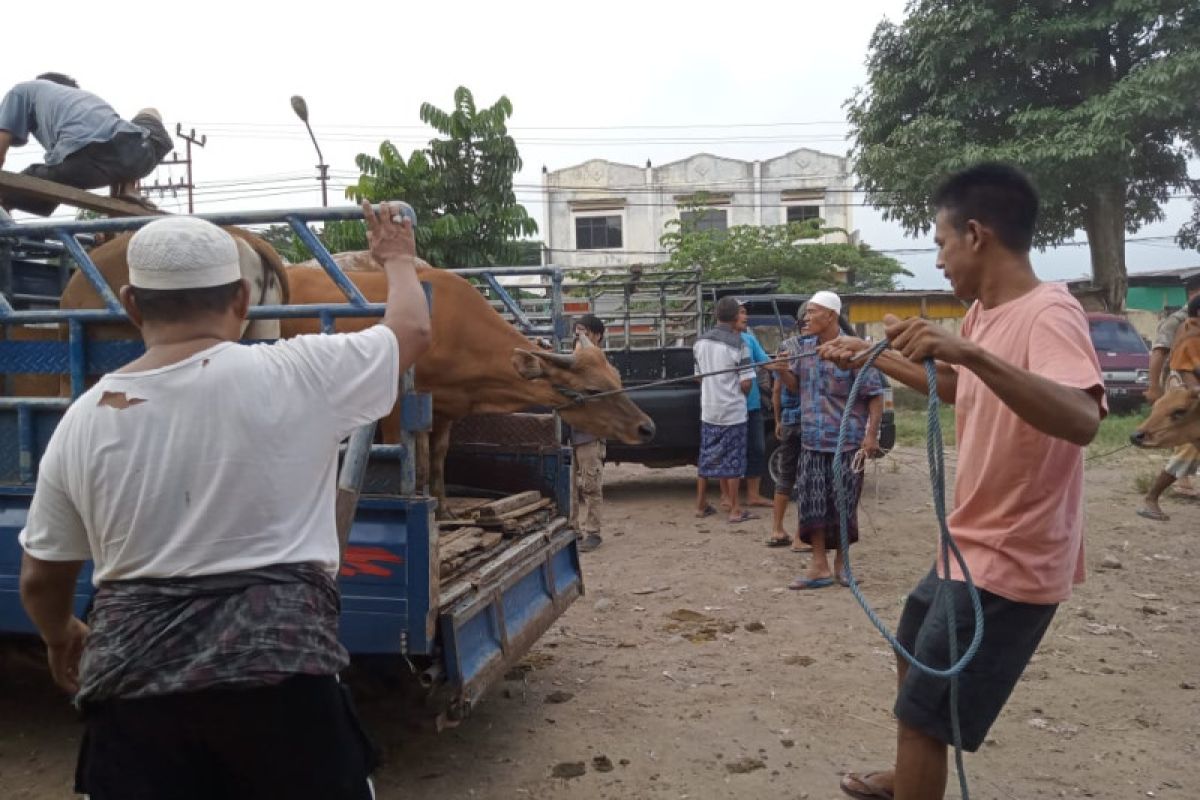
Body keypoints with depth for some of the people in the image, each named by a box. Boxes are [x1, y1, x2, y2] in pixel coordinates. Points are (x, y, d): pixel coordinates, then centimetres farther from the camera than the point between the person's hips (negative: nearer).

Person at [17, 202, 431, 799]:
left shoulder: (82, 421, 2)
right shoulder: (294, 375, -9)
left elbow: (40, 579, 13)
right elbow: (412, 330, 8)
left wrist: (63, 639, 34)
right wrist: (398, 260, 28)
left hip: (128, 677, 2)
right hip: (277, 671, -2)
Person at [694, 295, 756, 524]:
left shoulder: (700, 342, 3)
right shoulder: (738, 344, -15)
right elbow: (746, 383, -15)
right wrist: (739, 394, 6)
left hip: (708, 410, 5)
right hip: (733, 412, -5)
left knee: (707, 458, 14)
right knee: (733, 461, 2)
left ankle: (701, 505, 21)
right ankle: (735, 510, 7)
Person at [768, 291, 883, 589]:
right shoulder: (805, 347, 7)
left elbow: (875, 395, -8)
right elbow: (797, 385, 20)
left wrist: (871, 435, -16)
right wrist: (783, 372, -1)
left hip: (846, 443, -5)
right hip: (812, 441, 5)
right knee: (812, 505, 2)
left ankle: (840, 561, 22)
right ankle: (819, 566, 9)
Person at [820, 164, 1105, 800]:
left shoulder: (1048, 315, -24)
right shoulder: (983, 314, 5)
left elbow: (1081, 421, -43)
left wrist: (972, 353, -50)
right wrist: (875, 358, 27)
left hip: (1008, 564, -10)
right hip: (970, 548, 10)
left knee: (923, 716, -2)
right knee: (912, 652, 28)